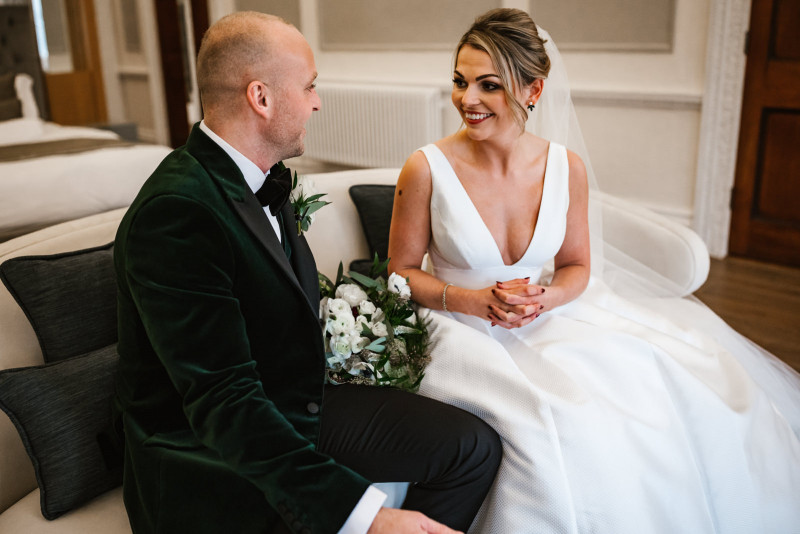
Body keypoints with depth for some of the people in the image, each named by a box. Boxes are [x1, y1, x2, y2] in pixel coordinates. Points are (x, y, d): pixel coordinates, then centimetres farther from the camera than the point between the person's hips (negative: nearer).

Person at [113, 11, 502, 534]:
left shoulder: (261, 179, 3)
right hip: (211, 459, -8)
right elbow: (222, 400, -31)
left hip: (296, 407, 9)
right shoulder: (174, 213, -26)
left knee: (475, 446, 0)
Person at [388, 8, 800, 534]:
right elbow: (402, 272, -3)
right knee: (555, 430, -29)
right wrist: (473, 300, -18)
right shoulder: (427, 169, -11)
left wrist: (543, 299, -13)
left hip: (547, 325, 4)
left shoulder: (567, 168, -3)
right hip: (462, 329, -3)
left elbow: (576, 266, 9)